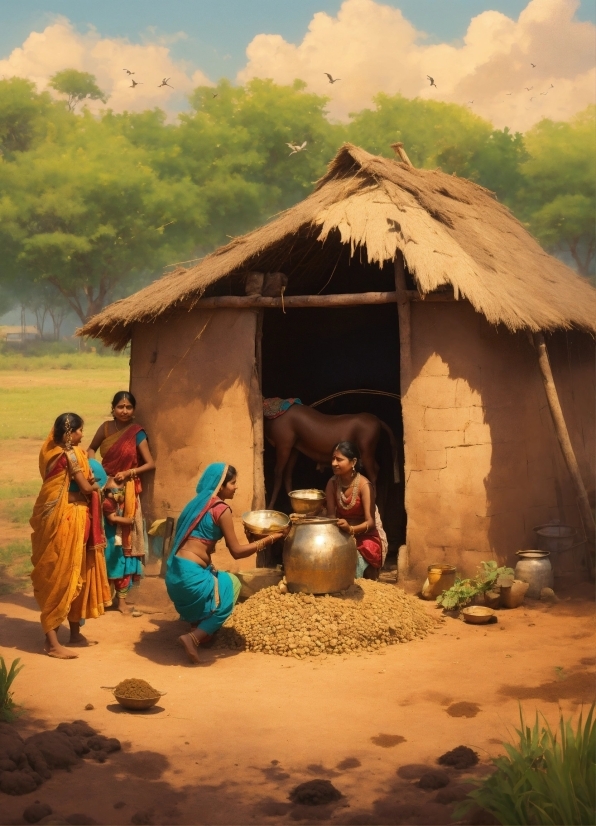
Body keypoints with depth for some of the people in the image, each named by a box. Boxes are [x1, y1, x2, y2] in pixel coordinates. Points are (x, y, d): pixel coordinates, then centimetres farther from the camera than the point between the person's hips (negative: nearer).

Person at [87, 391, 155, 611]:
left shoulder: (137, 433, -8)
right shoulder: (106, 428, 1)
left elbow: (150, 464, -8)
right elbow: (91, 449, 15)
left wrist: (128, 473, -19)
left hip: (126, 492, -3)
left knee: (123, 542, 1)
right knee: (103, 540, 7)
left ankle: (121, 596, 7)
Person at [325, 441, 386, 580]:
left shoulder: (364, 485, -22)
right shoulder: (332, 483, -7)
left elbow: (370, 522, -25)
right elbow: (331, 515, -7)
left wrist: (351, 529, -43)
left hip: (365, 536, -4)